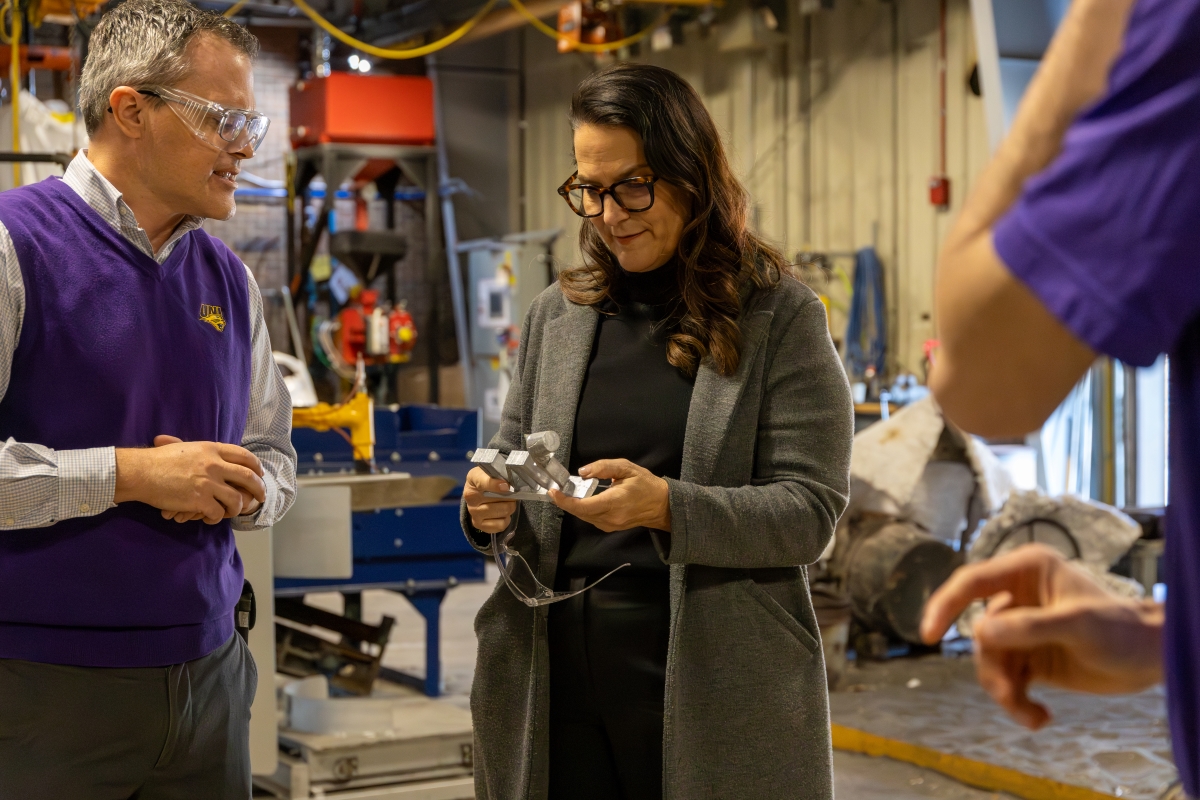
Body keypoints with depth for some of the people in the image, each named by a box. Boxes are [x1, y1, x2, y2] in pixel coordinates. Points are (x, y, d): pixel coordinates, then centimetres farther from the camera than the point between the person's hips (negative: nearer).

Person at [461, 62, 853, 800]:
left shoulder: (779, 317, -3)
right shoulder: (558, 314, 10)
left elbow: (810, 511, -8)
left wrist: (667, 506, -23)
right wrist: (490, 509, -7)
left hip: (715, 691, -4)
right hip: (558, 680, 4)